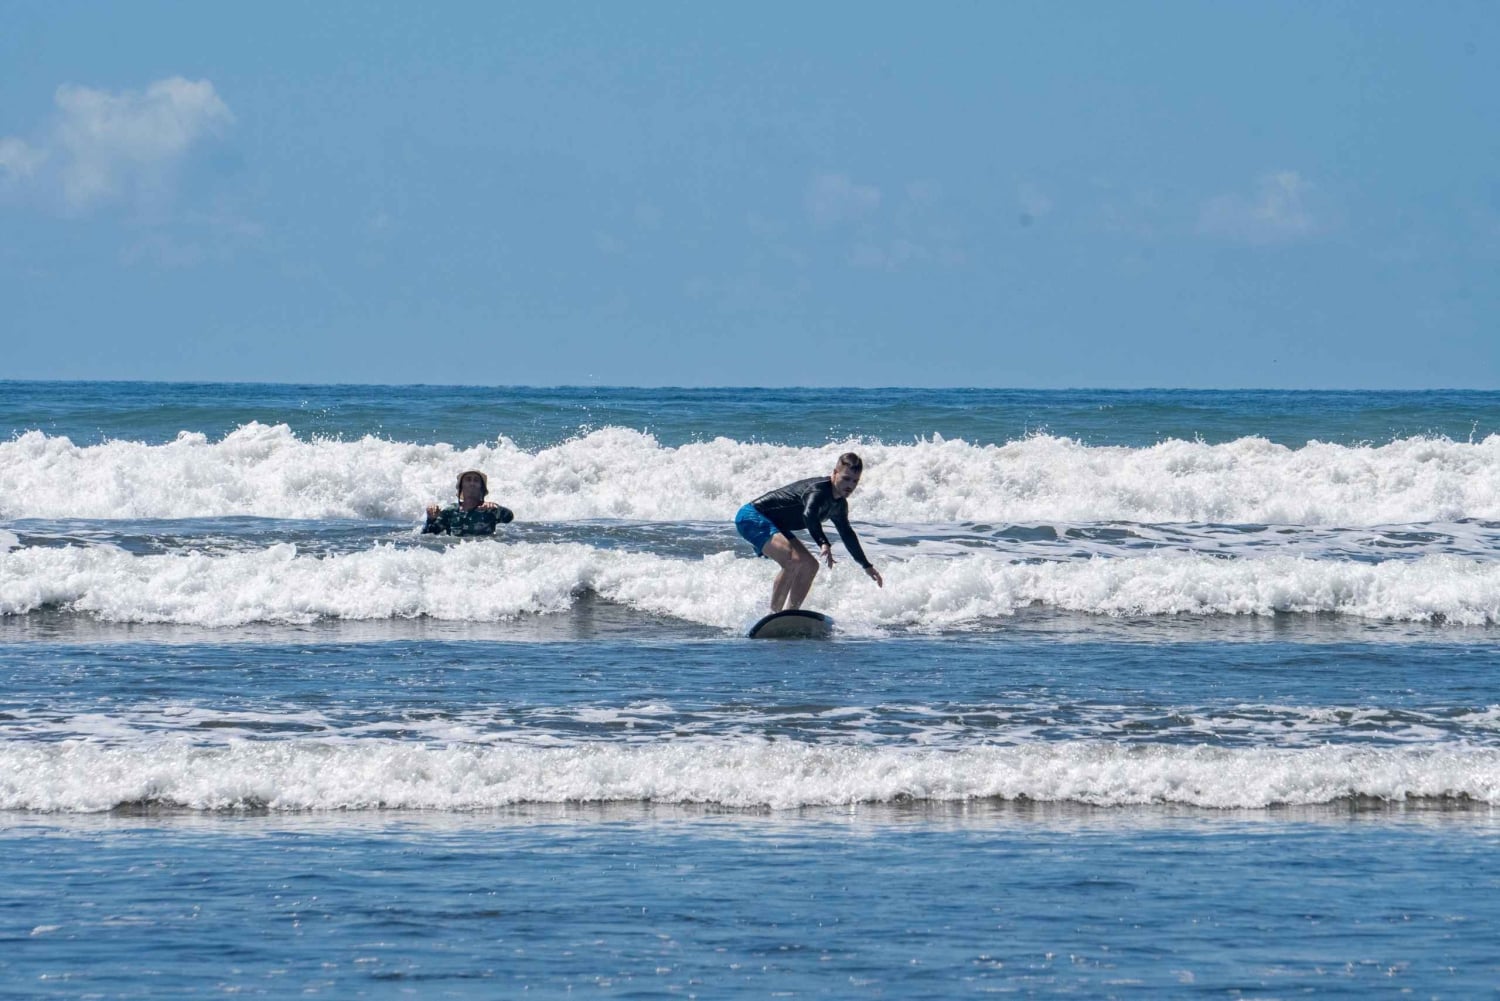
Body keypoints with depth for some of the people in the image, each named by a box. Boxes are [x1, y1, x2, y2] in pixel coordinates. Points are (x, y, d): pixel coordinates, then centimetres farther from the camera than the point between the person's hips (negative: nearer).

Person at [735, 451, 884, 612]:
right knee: (793, 560, -30)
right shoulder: (819, 489, -24)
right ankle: (774, 614, -27)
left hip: (774, 526, 11)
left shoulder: (839, 505, 7)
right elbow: (809, 514, -45)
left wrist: (867, 566, 32)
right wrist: (824, 543, -58)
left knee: (810, 566, 7)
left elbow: (847, 534, 24)